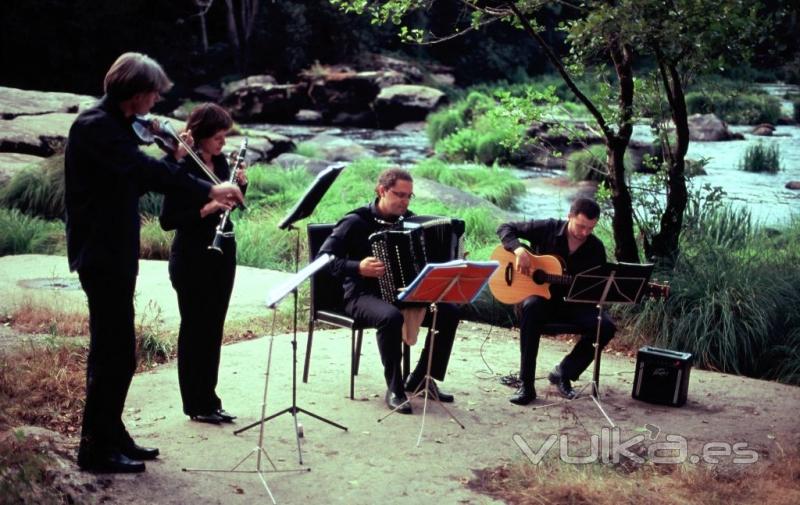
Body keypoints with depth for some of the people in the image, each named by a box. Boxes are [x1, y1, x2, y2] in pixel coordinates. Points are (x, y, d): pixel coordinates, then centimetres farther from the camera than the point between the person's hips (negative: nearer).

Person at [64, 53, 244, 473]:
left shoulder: (116, 124, 14)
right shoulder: (94, 126, -17)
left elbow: (138, 178, 15)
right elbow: (142, 170, -30)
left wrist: (173, 158, -1)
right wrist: (208, 190, -33)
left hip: (115, 253, 10)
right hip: (100, 253, -10)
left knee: (114, 349, 15)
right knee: (114, 351, -6)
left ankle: (111, 434, 25)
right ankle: (95, 447, 3)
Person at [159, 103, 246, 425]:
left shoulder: (221, 162, 7)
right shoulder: (182, 168, -14)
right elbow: (167, 220, -16)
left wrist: (240, 185, -1)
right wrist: (205, 209, -26)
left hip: (222, 255, 7)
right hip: (192, 260, -7)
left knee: (214, 328, 12)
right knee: (194, 329, 2)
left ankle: (209, 400, 21)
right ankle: (195, 405, 12)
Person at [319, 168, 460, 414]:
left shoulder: (408, 220, 9)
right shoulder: (356, 222, -10)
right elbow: (323, 258, -15)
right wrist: (358, 268, -29)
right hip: (363, 295, -6)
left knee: (449, 311, -13)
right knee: (391, 317, -38)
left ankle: (420, 379, -1)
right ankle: (394, 389, -22)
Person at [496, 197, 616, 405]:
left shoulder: (596, 248, -1)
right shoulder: (547, 229, -8)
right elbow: (505, 228, -5)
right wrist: (519, 249, -24)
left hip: (574, 303, 3)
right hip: (541, 295, -3)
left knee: (606, 327, -24)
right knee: (531, 307, -39)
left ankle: (563, 373, -4)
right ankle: (526, 386, -34)